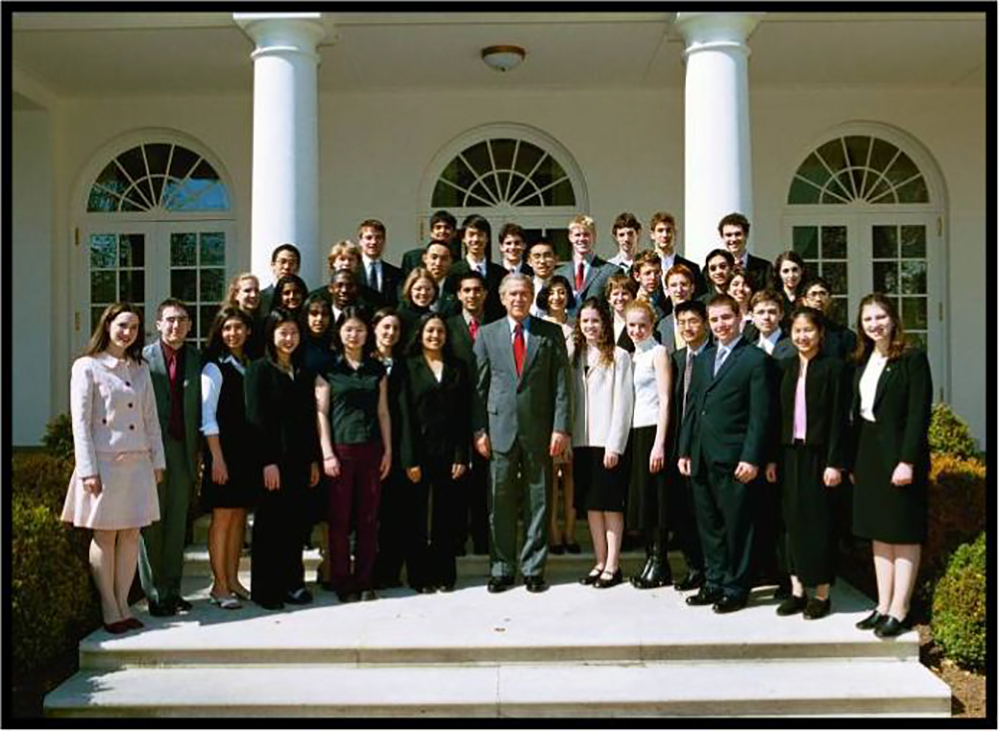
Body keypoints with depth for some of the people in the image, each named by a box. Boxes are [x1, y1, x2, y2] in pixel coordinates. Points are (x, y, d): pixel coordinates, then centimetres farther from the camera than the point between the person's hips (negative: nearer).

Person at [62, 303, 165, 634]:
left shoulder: (141, 369, 14)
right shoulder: (87, 367, -2)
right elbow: (80, 422, -7)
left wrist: (157, 460, 8)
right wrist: (88, 469, -12)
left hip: (137, 462, 5)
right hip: (103, 461, -5)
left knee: (131, 535, 6)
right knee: (104, 536, 1)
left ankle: (123, 605, 15)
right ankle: (109, 610, 9)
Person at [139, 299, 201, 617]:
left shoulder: (196, 359, 7)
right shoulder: (144, 358, -3)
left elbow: (199, 409, 6)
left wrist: (197, 453, 2)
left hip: (183, 450, 3)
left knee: (177, 523, 10)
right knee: (152, 524, 4)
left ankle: (172, 589, 20)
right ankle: (154, 592, 14)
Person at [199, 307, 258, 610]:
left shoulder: (251, 366, 12)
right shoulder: (214, 367, -5)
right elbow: (207, 417, -9)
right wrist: (217, 457, -15)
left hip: (248, 451, 6)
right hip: (224, 449, -6)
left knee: (240, 516, 10)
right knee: (222, 517, -1)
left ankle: (233, 580, 20)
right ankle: (219, 585, 8)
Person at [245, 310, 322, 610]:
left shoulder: (304, 372, 14)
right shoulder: (260, 370, -4)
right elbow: (256, 418, -10)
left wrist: (314, 460, 10)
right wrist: (267, 461, -15)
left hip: (300, 459, 5)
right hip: (272, 459, -5)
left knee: (295, 523, 8)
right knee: (269, 525, 3)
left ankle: (292, 583, 19)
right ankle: (265, 589, 12)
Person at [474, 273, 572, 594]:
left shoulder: (551, 334, 5)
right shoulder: (487, 334, 7)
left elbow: (561, 385, 2)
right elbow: (479, 386, 6)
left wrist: (561, 427, -6)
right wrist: (479, 429, 0)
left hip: (539, 430, 0)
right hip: (500, 429, 0)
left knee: (538, 501, 6)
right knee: (500, 502, 5)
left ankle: (534, 569, 17)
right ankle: (501, 569, 17)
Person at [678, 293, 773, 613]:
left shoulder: (755, 359, -4)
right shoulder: (703, 359, 16)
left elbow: (760, 414, -8)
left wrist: (751, 458, -14)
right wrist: (684, 450, 11)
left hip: (734, 458, -6)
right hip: (701, 457, 6)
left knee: (737, 524, 3)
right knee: (709, 524, 12)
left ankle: (736, 588, 15)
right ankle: (714, 583, 25)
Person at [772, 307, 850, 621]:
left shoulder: (833, 367, -4)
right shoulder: (784, 367, 9)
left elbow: (839, 418, -8)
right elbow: (777, 414, 9)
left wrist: (835, 463, -13)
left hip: (818, 454, -4)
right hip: (790, 454, 4)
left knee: (820, 521, 2)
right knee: (794, 521, 8)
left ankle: (822, 594, 13)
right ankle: (797, 590, 18)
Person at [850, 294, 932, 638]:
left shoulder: (913, 359, -7)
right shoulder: (863, 361, 12)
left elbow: (919, 413, -14)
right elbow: (857, 413, 12)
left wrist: (907, 461, -20)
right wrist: (854, 462, 9)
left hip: (899, 453, -7)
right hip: (869, 454, 7)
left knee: (904, 534, 1)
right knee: (879, 534, 10)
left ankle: (899, 611, 7)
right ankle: (883, 607, 17)